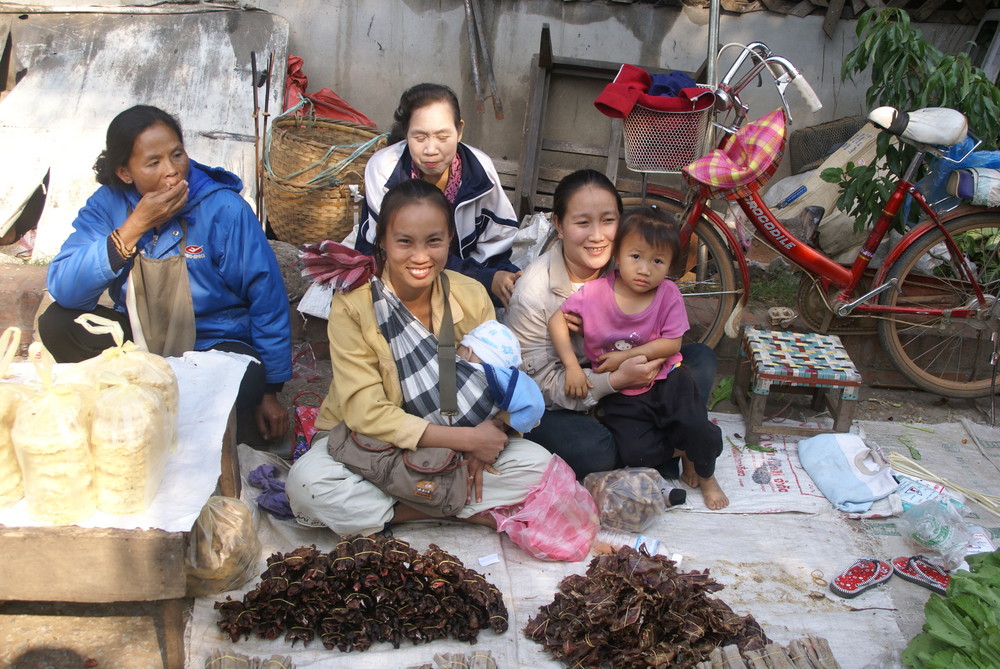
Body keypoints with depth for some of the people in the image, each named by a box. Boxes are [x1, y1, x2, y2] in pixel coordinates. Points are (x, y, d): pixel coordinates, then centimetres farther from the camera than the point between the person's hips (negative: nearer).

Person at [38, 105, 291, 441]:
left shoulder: (225, 210, -16)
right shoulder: (108, 204, -6)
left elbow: (268, 300, -11)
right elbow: (63, 289, -18)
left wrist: (269, 392, -8)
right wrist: (135, 227, -26)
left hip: (213, 345, -3)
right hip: (138, 337, 4)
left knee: (243, 381, -36)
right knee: (56, 322, -18)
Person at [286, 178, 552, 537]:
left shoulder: (472, 296, -6)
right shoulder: (352, 305, -17)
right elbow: (365, 411, -22)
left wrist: (481, 447, -24)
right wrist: (465, 438, -27)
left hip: (456, 450, 3)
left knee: (537, 463, -18)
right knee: (306, 483, -33)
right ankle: (469, 511, -20)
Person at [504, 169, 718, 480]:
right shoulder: (533, 292, -24)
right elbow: (543, 383, -20)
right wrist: (616, 379, -32)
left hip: (613, 381, 6)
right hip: (549, 408, -6)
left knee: (701, 358, -6)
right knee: (595, 450, -36)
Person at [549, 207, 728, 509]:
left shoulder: (669, 294, -12)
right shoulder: (595, 292, -13)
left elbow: (671, 343, -13)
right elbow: (557, 320, -7)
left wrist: (626, 356, -21)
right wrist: (572, 366, -16)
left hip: (667, 381, 0)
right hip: (620, 394, 0)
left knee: (697, 429, -18)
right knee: (636, 452, -17)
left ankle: (706, 476, 15)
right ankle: (684, 449, 14)